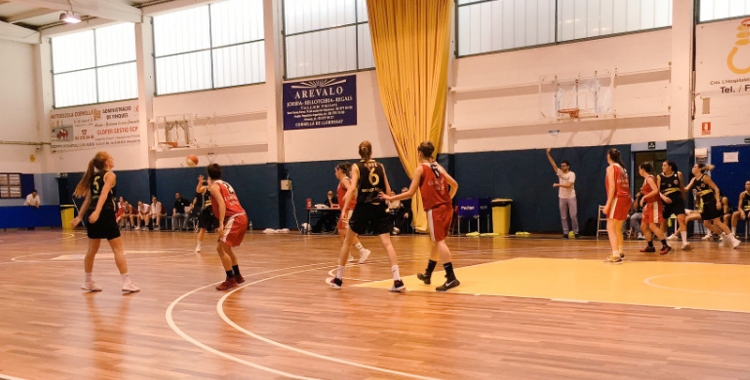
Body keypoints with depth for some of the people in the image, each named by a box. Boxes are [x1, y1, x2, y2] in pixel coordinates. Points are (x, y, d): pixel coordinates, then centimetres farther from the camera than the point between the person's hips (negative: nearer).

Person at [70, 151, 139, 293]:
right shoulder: (110, 175, -2)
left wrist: (80, 217, 24)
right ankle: (127, 283, -7)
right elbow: (104, 194, -17)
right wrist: (97, 212, -28)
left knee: (92, 250, 17)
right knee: (118, 249, -4)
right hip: (105, 214, -7)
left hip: (91, 215, 8)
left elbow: (88, 199, 20)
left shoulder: (94, 176, 20)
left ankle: (88, 282, 25)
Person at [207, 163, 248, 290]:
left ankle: (230, 279, -10)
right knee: (226, 248, 23)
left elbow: (222, 205, -16)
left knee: (221, 248, -8)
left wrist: (221, 224, -23)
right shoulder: (226, 184, 25)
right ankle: (237, 276, 27)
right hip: (241, 217, 9)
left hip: (233, 218, -9)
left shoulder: (214, 186, -1)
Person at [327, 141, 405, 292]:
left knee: (347, 241, 13)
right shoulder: (380, 166, 10)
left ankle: (338, 279, 20)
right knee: (387, 243, -3)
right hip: (380, 207, 2)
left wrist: (344, 209, -11)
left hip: (363, 207, -2)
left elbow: (352, 188, -10)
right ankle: (397, 281, -16)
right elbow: (388, 190, 9)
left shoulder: (356, 167, 2)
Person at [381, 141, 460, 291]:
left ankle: (451, 278, -18)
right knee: (436, 241, 17)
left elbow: (410, 193, -7)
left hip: (434, 209, -7)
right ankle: (427, 274, 31)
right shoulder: (439, 167, 15)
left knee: (439, 241, -9)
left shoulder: (420, 169, -3)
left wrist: (390, 198, -1)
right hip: (447, 208, 7)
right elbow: (454, 185, 13)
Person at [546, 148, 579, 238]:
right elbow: (553, 163, -4)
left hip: (571, 197, -4)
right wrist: (548, 153, -12)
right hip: (562, 198, 4)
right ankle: (565, 233, 7)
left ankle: (576, 233, 8)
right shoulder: (560, 173, 4)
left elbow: (568, 185, -20)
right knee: (563, 217, 3)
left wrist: (558, 185, -19)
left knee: (573, 216, -1)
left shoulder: (572, 174, -8)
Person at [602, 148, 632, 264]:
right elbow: (625, 185, 14)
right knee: (617, 228, 22)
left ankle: (616, 255, -21)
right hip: (626, 198, 9)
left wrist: (608, 203, -17)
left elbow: (612, 187, -14)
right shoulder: (622, 168, 18)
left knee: (610, 228, -10)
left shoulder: (611, 168, -5)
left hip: (618, 199, -9)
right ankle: (620, 252, 34)